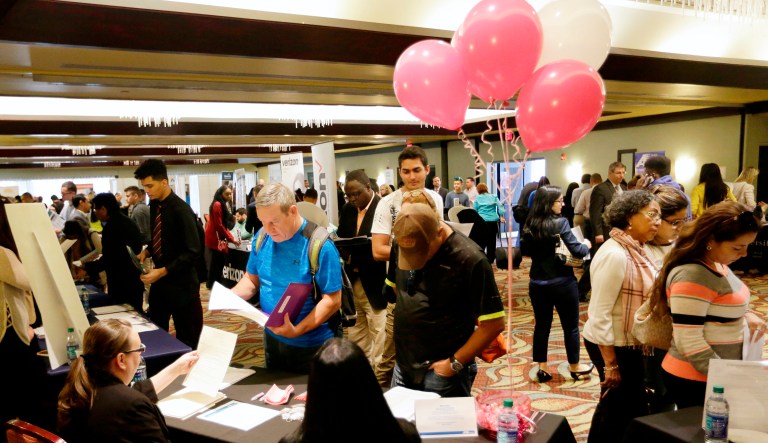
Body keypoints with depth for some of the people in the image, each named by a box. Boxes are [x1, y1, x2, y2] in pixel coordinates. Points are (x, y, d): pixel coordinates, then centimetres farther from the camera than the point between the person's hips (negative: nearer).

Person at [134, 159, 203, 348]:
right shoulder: (154, 205, 4)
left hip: (181, 283, -7)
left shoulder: (181, 210, -18)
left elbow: (193, 252, -20)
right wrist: (146, 252, 0)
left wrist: (163, 271, -22)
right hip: (159, 279, 7)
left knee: (186, 340, 6)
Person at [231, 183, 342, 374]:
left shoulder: (320, 245, -22)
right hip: (272, 339, 6)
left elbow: (332, 300, -22)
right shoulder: (263, 237, -4)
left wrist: (297, 330, -31)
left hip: (311, 345, -5)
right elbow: (252, 278, 8)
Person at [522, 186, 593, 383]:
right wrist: (587, 245, 1)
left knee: (542, 325, 13)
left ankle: (542, 368, 19)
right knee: (570, 325, 13)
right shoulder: (560, 223, -17)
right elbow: (577, 251, -18)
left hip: (537, 283, 5)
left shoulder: (530, 224, -1)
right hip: (562, 283, -4)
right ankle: (574, 367, 28)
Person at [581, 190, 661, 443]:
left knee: (629, 406, 22)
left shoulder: (635, 250, 4)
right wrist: (611, 365, -21)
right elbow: (600, 315, -24)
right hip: (612, 345, -9)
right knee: (618, 408, 8)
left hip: (628, 343, 9)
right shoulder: (615, 254, -23)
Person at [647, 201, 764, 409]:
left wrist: (746, 314, 2)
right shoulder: (692, 276, -25)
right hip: (694, 380, -9)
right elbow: (689, 343, -26)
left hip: (717, 375, 9)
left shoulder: (716, 264, 3)